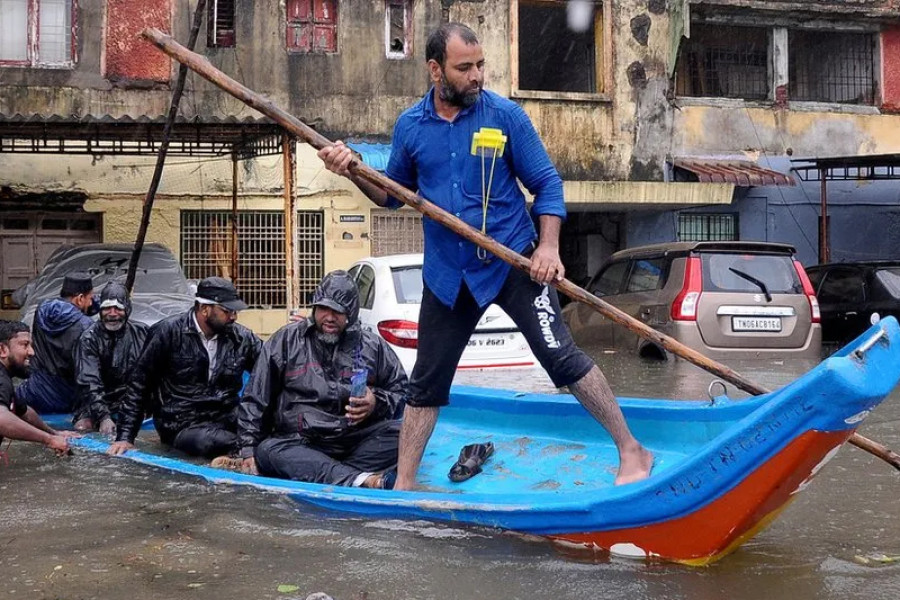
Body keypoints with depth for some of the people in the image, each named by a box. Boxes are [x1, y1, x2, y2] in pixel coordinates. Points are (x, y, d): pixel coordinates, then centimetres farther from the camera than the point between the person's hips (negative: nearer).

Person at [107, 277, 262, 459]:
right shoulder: (168, 332, -3)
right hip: (182, 427, -3)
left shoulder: (241, 337, 7)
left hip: (227, 422, 3)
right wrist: (125, 437, -3)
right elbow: (139, 384, 1)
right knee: (208, 441, -37)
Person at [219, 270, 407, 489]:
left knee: (401, 432, -28)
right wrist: (248, 450, 3)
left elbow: (400, 389, 17)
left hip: (356, 441, 1)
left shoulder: (372, 346, 12)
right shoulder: (286, 341, 10)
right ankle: (361, 480, -54)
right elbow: (256, 397, 11)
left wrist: (377, 403, -5)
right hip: (300, 444, 0)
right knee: (267, 450, -34)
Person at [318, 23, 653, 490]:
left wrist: (548, 245, -16)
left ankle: (631, 452, 3)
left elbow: (546, 183, -3)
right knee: (426, 382, 10)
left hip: (513, 262, -3)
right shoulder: (410, 126, 0)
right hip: (447, 274, 3)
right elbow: (394, 194, 12)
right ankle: (403, 487, 22)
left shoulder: (505, 116, -9)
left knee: (561, 356, -11)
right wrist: (353, 171, -6)